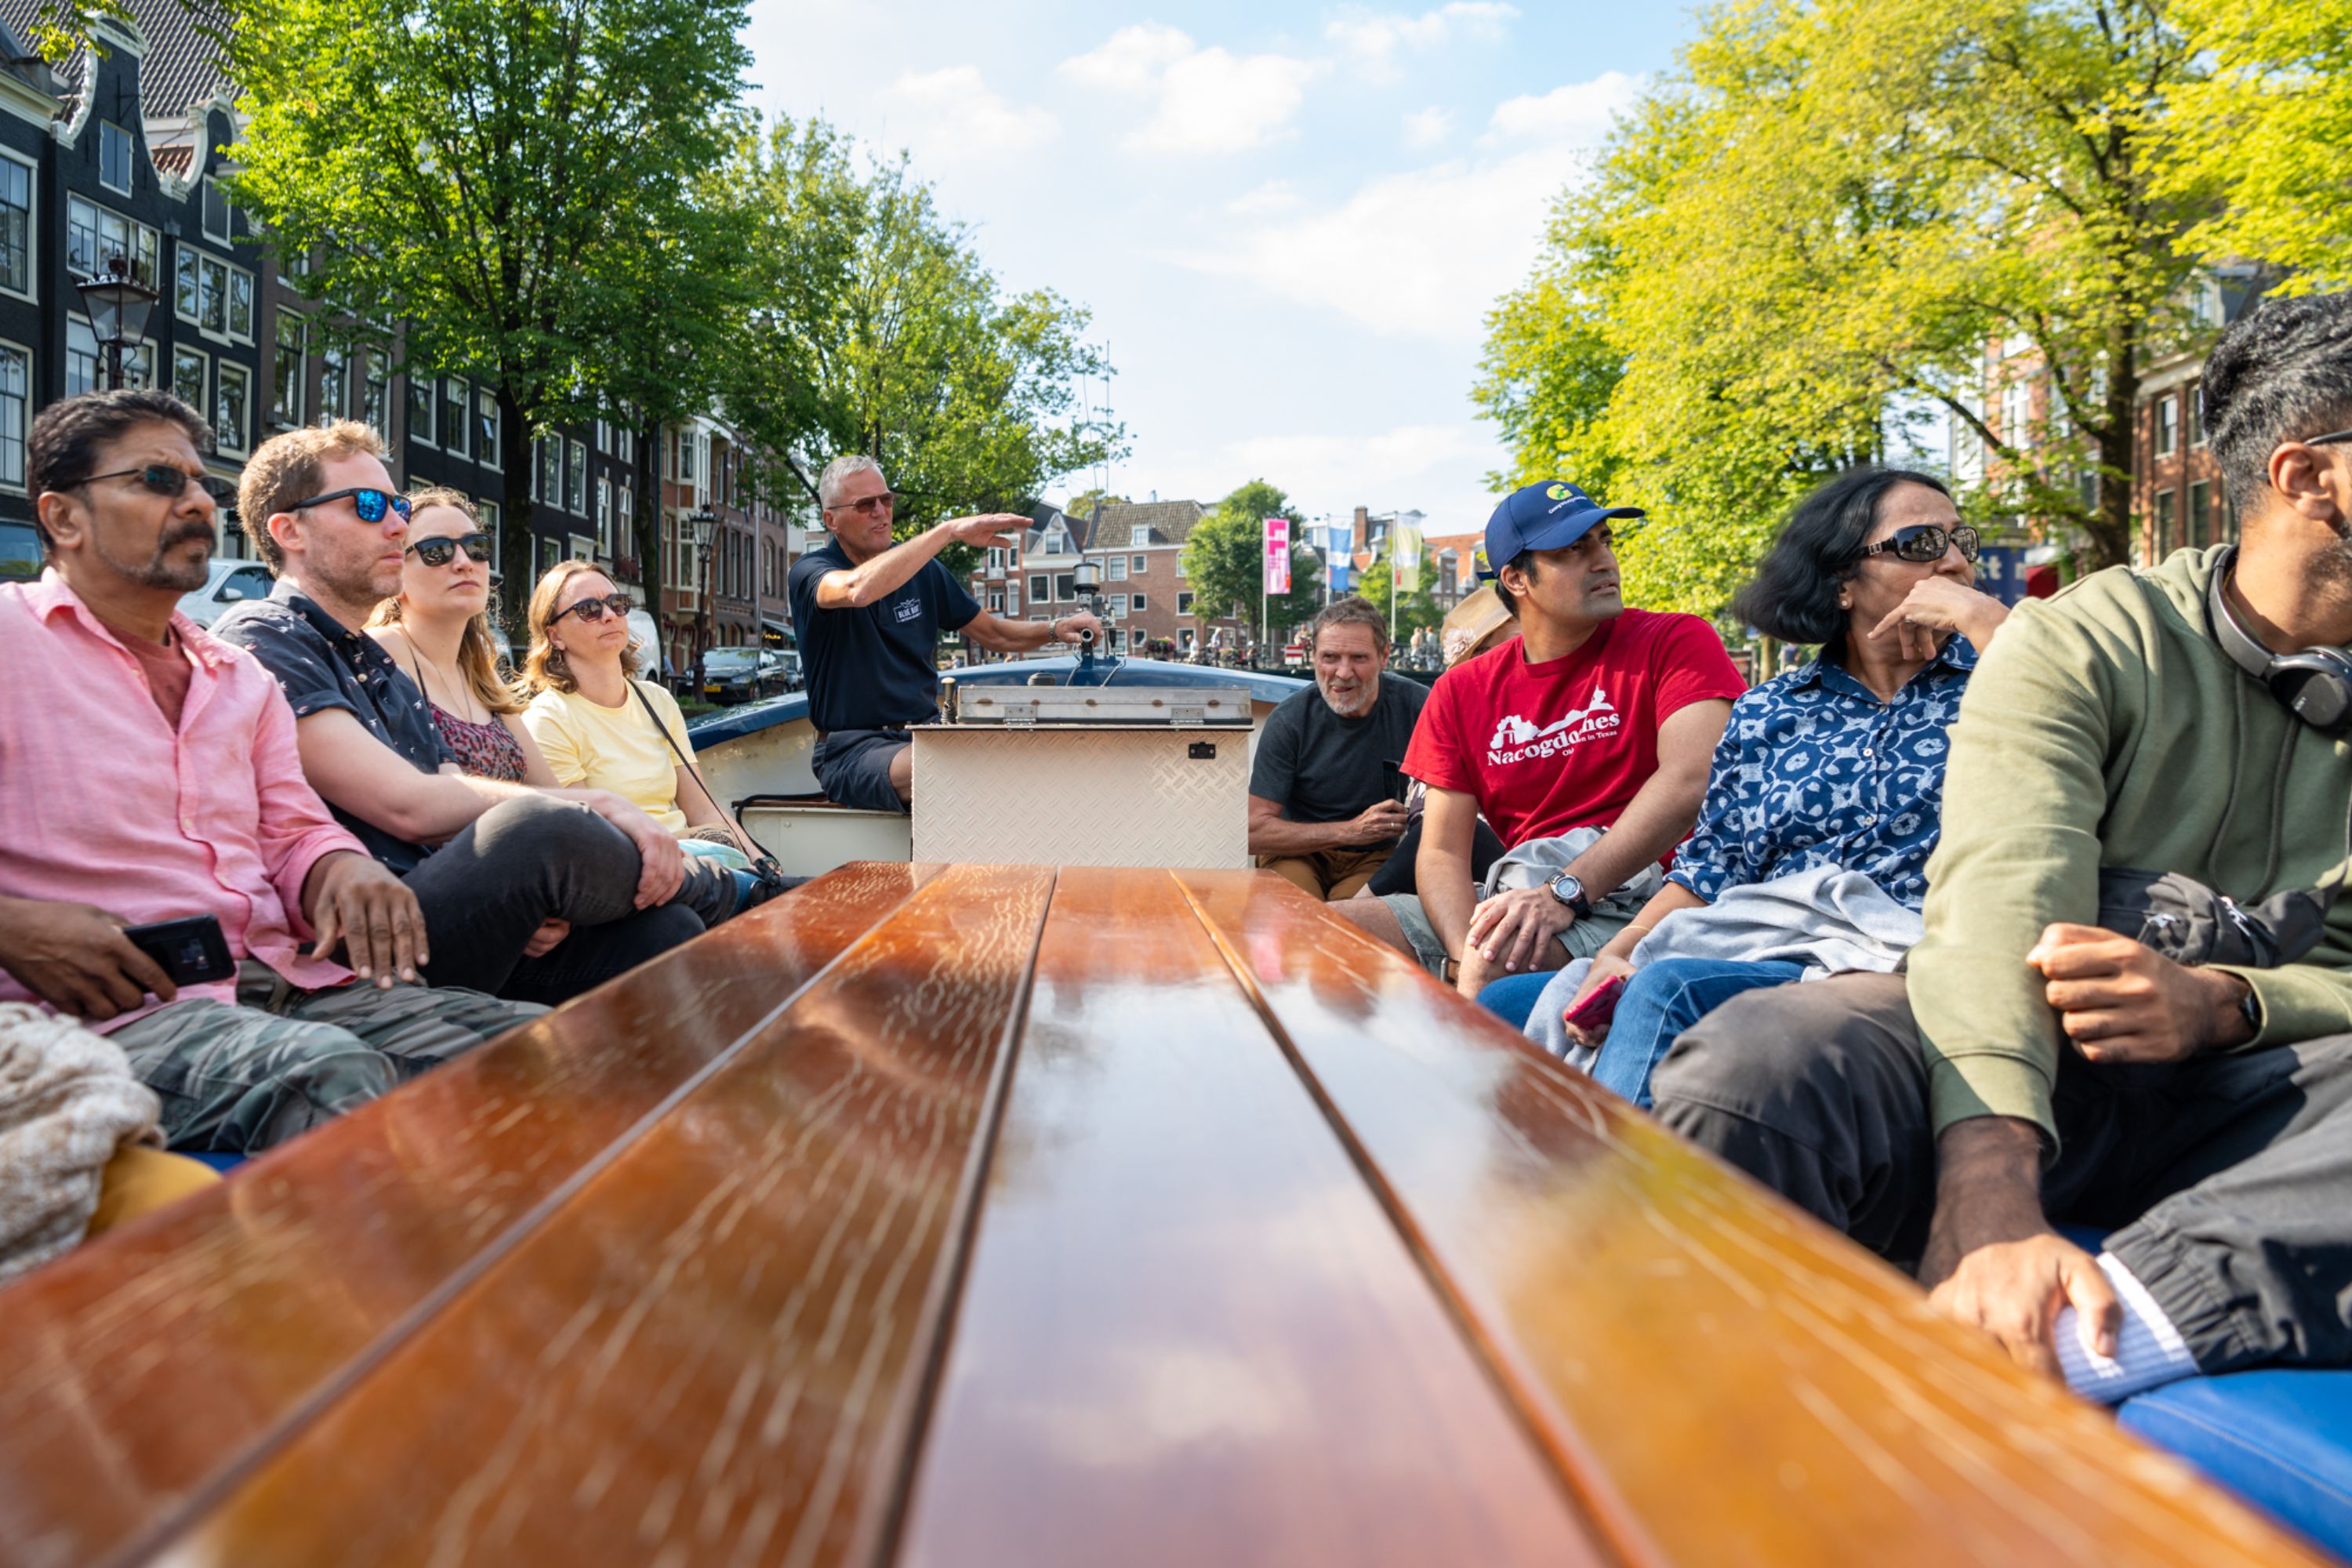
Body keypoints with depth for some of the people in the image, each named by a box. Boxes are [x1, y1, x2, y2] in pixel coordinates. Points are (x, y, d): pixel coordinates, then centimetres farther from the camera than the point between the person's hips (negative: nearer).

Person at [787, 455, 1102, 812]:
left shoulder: (921, 569, 13)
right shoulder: (809, 573, -5)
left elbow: (993, 634, 19)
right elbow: (858, 589, -30)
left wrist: (1056, 629, -2)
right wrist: (950, 530, -30)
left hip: (926, 734, 6)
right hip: (853, 749, -6)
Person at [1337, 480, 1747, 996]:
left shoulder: (1677, 642, 2)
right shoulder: (1461, 692, 11)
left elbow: (1691, 781, -16)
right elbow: (1442, 853, 5)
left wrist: (1563, 893, -25)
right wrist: (1467, 952, -17)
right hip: (1517, 895, 5)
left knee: (1502, 951, -36)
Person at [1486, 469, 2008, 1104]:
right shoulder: (1763, 717, 18)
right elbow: (1709, 874, 14)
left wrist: (1981, 616, -7)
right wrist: (1616, 954, -4)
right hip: (1761, 966, 4)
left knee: (1668, 989, -32)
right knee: (1503, 1001, -11)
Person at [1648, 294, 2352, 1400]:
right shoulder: (2087, 643, 0)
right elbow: (2002, 901, -19)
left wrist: (2226, 1006, -20)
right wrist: (1988, 1201, -36)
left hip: (2252, 1093, 3)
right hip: (2030, 1060, -2)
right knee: (1757, 1062, -37)